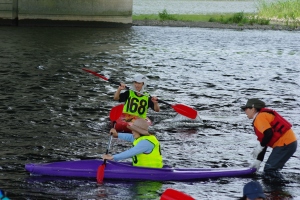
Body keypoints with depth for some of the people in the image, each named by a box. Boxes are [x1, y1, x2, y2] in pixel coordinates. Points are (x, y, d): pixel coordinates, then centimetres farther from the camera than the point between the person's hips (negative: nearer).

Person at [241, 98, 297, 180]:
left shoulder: (260, 117, -9)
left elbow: (269, 133, -22)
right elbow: (264, 141, 26)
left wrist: (260, 147, -9)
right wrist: (258, 160, 25)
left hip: (285, 144, -11)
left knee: (270, 171, -13)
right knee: (270, 170, 15)